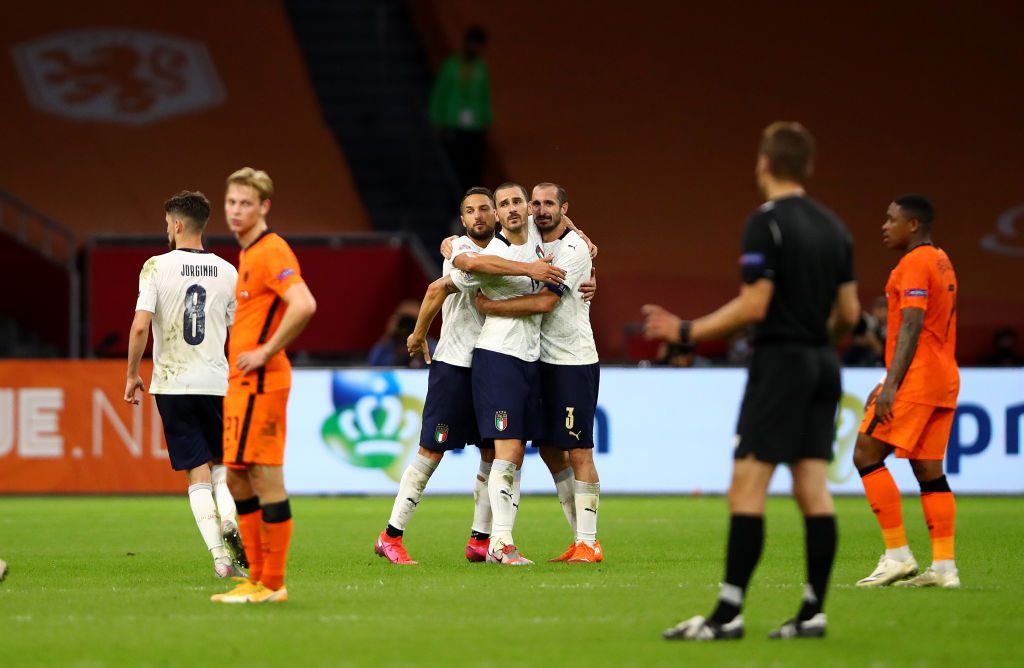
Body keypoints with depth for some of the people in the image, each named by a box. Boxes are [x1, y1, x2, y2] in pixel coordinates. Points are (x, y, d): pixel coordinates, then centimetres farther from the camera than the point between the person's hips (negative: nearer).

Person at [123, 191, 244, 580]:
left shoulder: (157, 267, -6)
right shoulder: (227, 272, 4)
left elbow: (140, 326, -13)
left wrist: (132, 375, 0)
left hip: (172, 384, -2)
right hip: (217, 383, 2)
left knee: (197, 472, 2)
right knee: (221, 464, 19)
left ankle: (221, 558, -8)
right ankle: (229, 521, -11)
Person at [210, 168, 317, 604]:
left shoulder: (271, 252, -13)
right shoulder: (247, 253, 17)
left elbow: (304, 305, -27)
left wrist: (266, 352, -20)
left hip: (260, 382, -10)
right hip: (241, 383, 10)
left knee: (265, 477, -7)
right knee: (238, 477, 12)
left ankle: (272, 584, -4)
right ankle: (258, 577, 17)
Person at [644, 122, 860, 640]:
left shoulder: (766, 223, -11)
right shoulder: (833, 227, 11)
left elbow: (754, 306, -16)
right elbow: (849, 312, 12)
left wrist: (686, 332, -10)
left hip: (779, 362, -7)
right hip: (822, 365, 7)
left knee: (747, 488, -7)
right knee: (813, 489, 6)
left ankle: (729, 613, -11)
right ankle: (813, 612, 4)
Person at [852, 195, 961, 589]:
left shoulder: (915, 264, -10)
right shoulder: (941, 262, 20)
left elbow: (911, 328, -19)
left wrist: (891, 386, -23)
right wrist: (891, 381, 25)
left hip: (916, 380, -10)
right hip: (944, 381, 10)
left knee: (866, 456, -6)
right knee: (929, 471, 7)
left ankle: (897, 555, -11)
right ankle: (944, 566, 0)